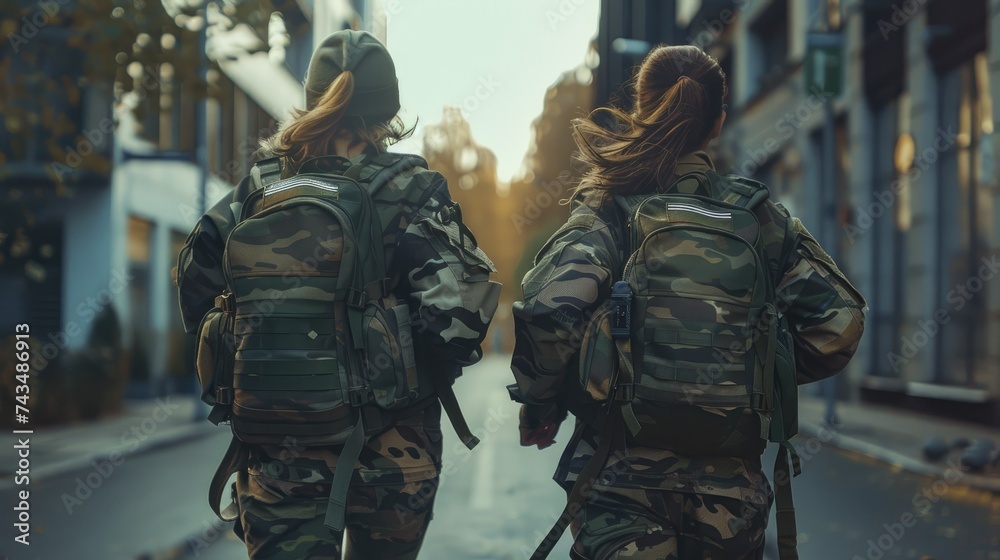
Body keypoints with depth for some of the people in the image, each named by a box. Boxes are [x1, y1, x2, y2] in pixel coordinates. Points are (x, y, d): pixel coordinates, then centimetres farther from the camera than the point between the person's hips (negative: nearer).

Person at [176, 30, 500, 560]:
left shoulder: (262, 184, -1)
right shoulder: (409, 189, -10)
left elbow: (196, 278, 2)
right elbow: (464, 297, -19)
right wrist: (427, 372, -2)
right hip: (389, 449, -1)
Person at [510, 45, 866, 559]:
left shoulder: (607, 208, -4)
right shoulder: (759, 215, 5)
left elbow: (549, 308, -19)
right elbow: (839, 321, 0)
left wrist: (539, 404, -3)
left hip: (622, 481, -3)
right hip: (733, 485, 3)